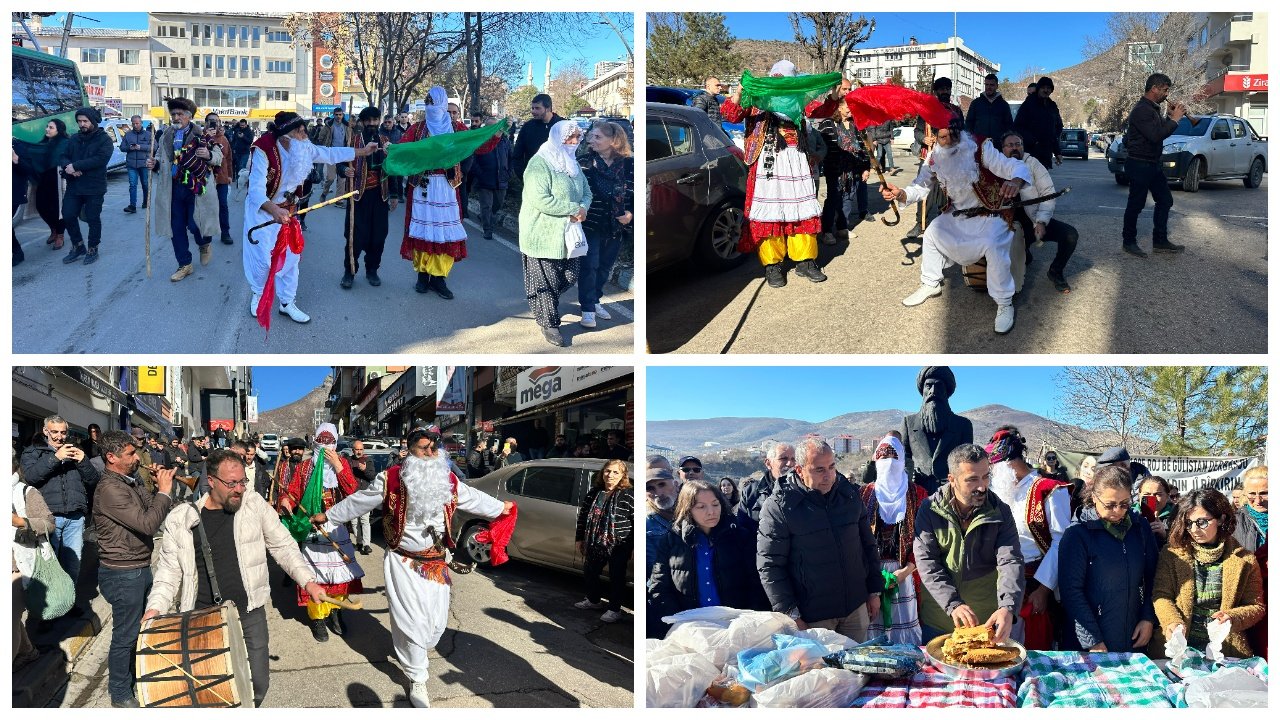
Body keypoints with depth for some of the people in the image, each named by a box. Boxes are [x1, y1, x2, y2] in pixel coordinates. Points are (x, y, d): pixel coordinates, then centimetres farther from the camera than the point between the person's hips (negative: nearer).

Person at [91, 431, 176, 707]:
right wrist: (164, 491, -19)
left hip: (139, 568, 9)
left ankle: (134, 675, 39)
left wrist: (163, 489, -5)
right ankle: (121, 695, 19)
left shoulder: (131, 482, 7)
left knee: (141, 627, 22)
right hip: (123, 573, -9)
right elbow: (147, 524, -29)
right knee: (125, 635, 4)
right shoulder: (110, 489, -23)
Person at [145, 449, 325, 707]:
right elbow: (169, 570, 1)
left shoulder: (254, 503, -2)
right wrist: (156, 607, -14)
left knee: (258, 684, 4)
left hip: (250, 614, 1)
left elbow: (283, 546, 5)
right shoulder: (180, 519, -4)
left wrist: (308, 581, -4)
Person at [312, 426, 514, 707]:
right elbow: (358, 502, 0)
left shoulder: (449, 481, -1)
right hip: (404, 563, -4)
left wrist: (500, 507, 29)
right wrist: (328, 516, 9)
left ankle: (420, 650, 42)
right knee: (412, 621, -2)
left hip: (436, 562, 4)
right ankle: (417, 679, 15)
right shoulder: (391, 479, -13)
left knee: (437, 620, 9)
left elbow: (473, 498, 17)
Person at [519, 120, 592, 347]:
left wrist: (582, 209, -9)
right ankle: (549, 324, 15)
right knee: (546, 281, 1)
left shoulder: (573, 164, 11)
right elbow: (540, 200, -27)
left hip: (568, 234, 8)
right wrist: (574, 208, -20)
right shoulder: (540, 164, -17)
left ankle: (541, 304, 38)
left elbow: (586, 192, 15)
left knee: (570, 277, 14)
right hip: (543, 236, -8)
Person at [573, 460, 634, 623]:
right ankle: (594, 600, 41)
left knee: (616, 578, 4)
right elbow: (582, 517, 14)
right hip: (594, 545, 6)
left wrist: (634, 548, -11)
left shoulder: (628, 496, -11)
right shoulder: (593, 494, 5)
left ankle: (615, 609, 20)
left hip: (618, 548, -6)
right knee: (589, 573, 18)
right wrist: (579, 539, 13)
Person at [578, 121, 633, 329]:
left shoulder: (629, 164, -2)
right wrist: (579, 210, -24)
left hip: (617, 226, 3)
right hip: (591, 224, -3)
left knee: (605, 266, 15)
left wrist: (631, 213, -10)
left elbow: (636, 192, 3)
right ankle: (588, 308, 9)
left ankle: (594, 300, 33)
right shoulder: (586, 162, -9)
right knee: (589, 265, -1)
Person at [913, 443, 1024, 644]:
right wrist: (953, 605, -27)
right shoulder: (929, 510, -8)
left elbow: (1010, 562, -16)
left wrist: (1008, 608, -33)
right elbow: (926, 563, -14)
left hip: (987, 621, 0)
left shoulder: (1000, 512, -6)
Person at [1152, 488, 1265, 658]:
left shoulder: (1244, 560, 6)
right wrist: (1172, 621, -15)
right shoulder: (1172, 554, 7)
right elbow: (1161, 596, 4)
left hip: (1226, 649, 0)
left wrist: (1232, 618, -9)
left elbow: (1257, 607, 11)